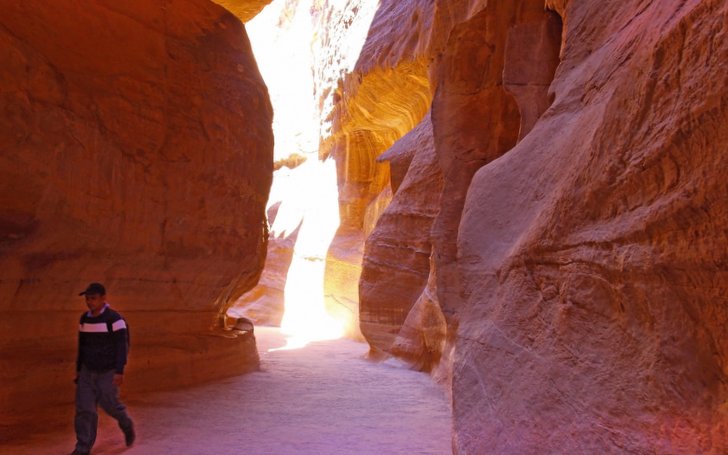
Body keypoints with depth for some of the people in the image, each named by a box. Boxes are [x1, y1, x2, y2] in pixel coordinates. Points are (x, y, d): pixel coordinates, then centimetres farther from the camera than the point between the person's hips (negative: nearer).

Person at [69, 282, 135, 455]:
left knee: (109, 404, 3)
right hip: (88, 371, 5)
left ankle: (127, 426, 34)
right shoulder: (85, 319, 3)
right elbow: (82, 345, 11)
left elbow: (122, 346, -19)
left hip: (108, 371, -5)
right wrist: (78, 369, 13)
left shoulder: (114, 319, -18)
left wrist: (120, 371, -23)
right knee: (84, 407, -2)